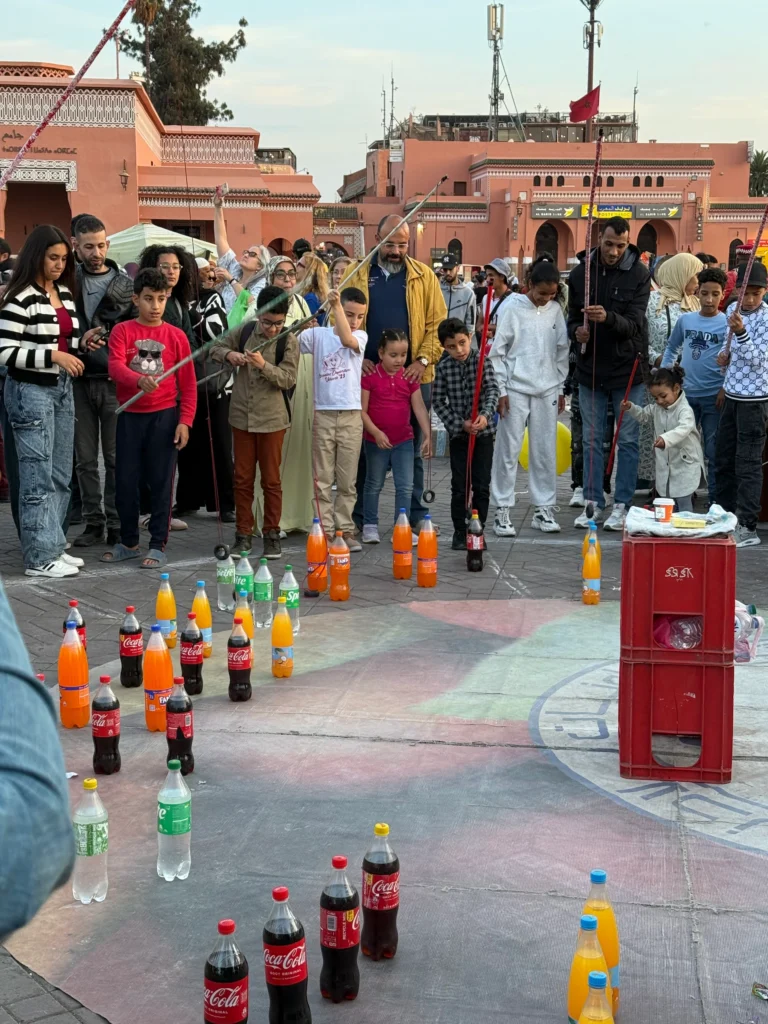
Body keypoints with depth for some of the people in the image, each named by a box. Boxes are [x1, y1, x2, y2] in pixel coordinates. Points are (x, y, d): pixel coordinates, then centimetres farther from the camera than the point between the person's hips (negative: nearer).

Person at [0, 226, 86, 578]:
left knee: (60, 475, 12)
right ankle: (40, 556, 1)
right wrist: (53, 356, -24)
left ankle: (54, 546, 22)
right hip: (30, 391, -8)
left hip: (62, 389, 8)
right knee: (38, 476, -5)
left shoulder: (65, 293, 10)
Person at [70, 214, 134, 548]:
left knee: (116, 457, 2)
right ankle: (93, 522, 15)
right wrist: (79, 343, -13)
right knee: (85, 458, 6)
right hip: (79, 381, 1)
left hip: (114, 382, -1)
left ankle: (116, 525, 9)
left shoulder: (124, 284, 6)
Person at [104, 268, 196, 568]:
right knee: (126, 481, 7)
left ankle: (158, 545, 9)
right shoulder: (122, 331, 1)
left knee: (161, 482, 1)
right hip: (129, 416, 1)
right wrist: (139, 380, -34)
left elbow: (188, 384, 3)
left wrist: (185, 421, -5)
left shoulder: (176, 336, 2)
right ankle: (129, 542, 23)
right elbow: (115, 366, -15)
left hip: (164, 416, -1)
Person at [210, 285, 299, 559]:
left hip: (272, 418, -3)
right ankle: (243, 533, 18)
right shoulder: (244, 331, 1)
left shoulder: (289, 341, -8)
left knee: (271, 479, 5)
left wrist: (264, 366, -28)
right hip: (241, 415, 3)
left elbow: (289, 379, -14)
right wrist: (229, 354, -9)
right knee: (242, 478, 9)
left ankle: (271, 533, 16)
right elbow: (215, 348, 12)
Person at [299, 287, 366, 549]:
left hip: (351, 416, 0)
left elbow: (347, 340, -19)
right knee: (322, 479, 4)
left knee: (347, 480, 7)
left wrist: (336, 305, -25)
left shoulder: (361, 337, 3)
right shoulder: (317, 334, 4)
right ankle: (324, 529, 10)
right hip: (323, 414, 0)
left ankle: (344, 528, 15)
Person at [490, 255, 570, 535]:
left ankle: (544, 508, 14)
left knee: (546, 451, 6)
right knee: (508, 450, -1)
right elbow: (497, 351, -3)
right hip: (516, 389, -3)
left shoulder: (555, 310, 7)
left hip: (547, 390, 4)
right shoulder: (513, 309, -4)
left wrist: (561, 388, 11)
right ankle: (502, 510, 5)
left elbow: (562, 351, 13)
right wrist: (500, 390, -6)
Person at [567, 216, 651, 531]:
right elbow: (572, 317, 8)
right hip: (590, 369, 3)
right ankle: (594, 503, 18)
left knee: (627, 440, 4)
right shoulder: (581, 272, 0)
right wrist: (577, 331, -16)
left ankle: (622, 505, 12)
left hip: (628, 369, -3)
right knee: (592, 440, 9)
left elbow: (634, 324, -16)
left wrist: (608, 318, -36)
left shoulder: (638, 274, -8)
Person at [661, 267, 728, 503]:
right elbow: (672, 348, 17)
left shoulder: (728, 324, -7)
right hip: (685, 394, 4)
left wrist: (726, 388, -15)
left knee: (714, 453, 4)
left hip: (713, 397, -4)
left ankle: (715, 501, 14)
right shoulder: (685, 320, 4)